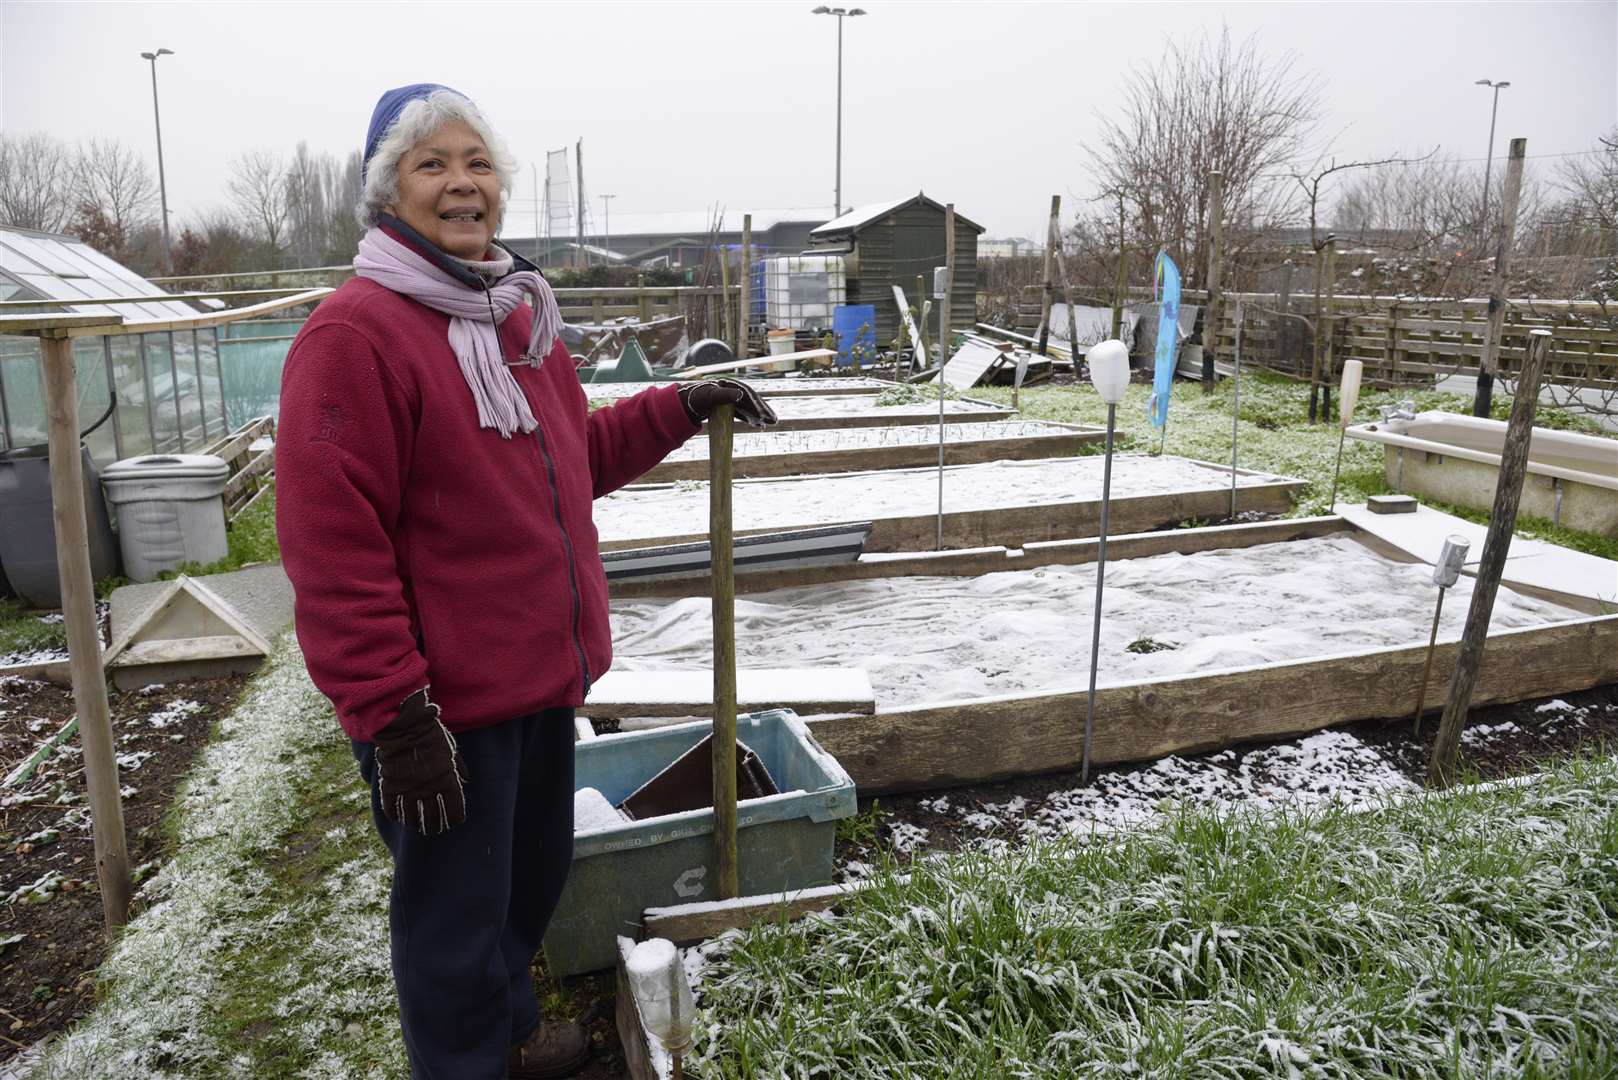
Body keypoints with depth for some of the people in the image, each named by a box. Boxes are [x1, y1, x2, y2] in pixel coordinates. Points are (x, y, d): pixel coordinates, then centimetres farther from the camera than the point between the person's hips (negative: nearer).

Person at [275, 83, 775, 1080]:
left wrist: (684, 407, 9)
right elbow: (334, 546, -21)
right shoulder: (355, 334, -17)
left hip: (545, 673, 9)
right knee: (456, 913, 12)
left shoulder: (520, 314, 10)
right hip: (445, 703, -8)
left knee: (534, 875, 26)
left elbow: (576, 456, 20)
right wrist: (392, 714, -21)